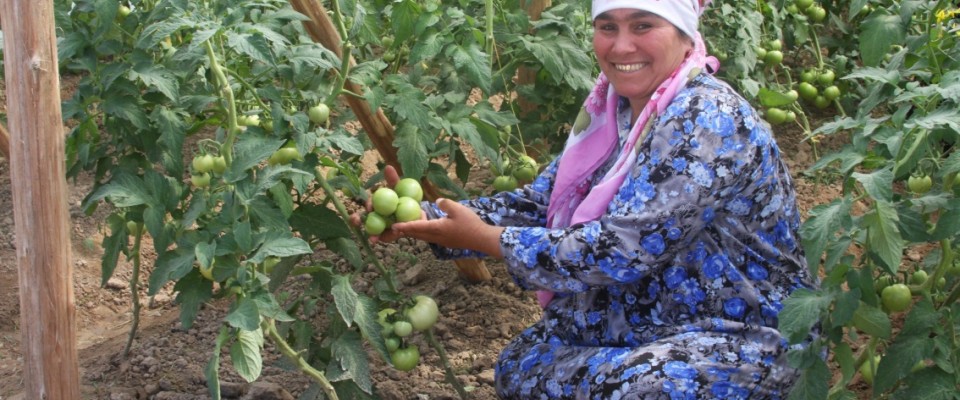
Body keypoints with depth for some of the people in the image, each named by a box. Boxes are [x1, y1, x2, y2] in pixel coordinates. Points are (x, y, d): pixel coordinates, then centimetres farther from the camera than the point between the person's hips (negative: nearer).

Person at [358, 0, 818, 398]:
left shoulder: (707, 121, -23)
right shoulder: (614, 110, 3)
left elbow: (622, 249, -29)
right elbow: (540, 202, 3)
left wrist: (483, 238, -22)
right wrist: (424, 217, -9)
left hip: (749, 340, -8)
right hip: (658, 322, 8)